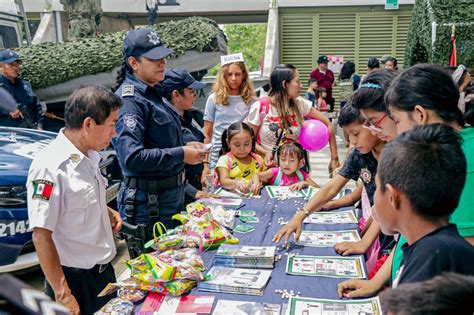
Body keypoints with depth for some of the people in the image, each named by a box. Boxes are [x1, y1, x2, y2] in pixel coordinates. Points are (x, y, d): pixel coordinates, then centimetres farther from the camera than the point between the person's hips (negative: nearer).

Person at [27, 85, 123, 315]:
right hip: (75, 279, -8)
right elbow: (41, 236, -22)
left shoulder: (90, 156, 2)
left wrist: (106, 212, 2)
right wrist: (62, 295, -20)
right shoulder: (50, 167, -23)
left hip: (104, 269, 8)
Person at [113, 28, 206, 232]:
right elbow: (132, 157, -29)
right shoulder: (130, 100, -19)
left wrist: (185, 147, 3)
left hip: (171, 199, 9)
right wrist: (181, 154, -22)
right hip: (147, 206, -9)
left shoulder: (153, 93, 10)